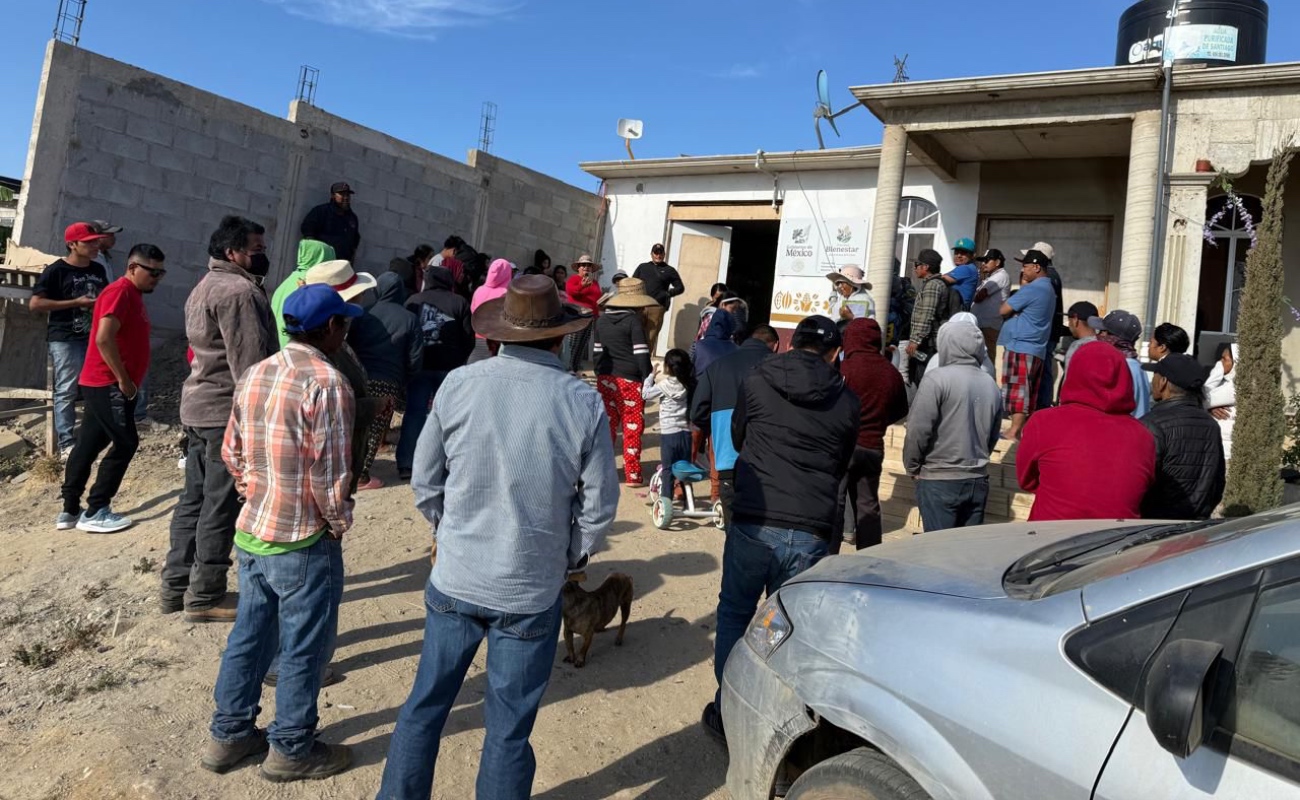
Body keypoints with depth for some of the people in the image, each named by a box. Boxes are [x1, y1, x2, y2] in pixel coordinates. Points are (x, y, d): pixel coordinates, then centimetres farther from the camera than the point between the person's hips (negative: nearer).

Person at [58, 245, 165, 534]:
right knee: (125, 444, -6)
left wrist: (126, 381, 16)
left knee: (88, 445, 11)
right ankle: (94, 513, 0)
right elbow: (104, 339, -24)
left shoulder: (133, 294, 16)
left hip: (104, 385, 10)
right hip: (108, 385, -10)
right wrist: (124, 380, -19)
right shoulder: (120, 291, -15)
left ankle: (70, 511, 18)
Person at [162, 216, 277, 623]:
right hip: (229, 411, -11)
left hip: (199, 406, 11)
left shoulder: (206, 286, 18)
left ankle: (175, 586, 24)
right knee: (221, 506, -2)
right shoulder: (239, 291, -16)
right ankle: (205, 596, 7)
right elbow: (249, 361, -21)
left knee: (195, 498, 16)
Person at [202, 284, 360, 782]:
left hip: (252, 532, 8)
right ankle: (291, 749, 23)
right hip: (305, 541, -7)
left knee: (249, 635, 20)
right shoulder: (326, 382, -19)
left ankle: (229, 734, 34)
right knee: (303, 648, 9)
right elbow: (329, 472, -19)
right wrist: (340, 522, -4)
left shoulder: (255, 375, 5)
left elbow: (232, 452, 11)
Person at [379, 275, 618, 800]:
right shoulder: (584, 403, -13)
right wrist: (572, 557, 11)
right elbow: (599, 505, -7)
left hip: (454, 580, 2)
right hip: (532, 593, -2)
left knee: (425, 705, 20)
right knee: (508, 729, 13)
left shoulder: (458, 384, -8)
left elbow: (426, 481, 1)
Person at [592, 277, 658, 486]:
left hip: (606, 379, 6)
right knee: (632, 428, 3)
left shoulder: (601, 320, 9)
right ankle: (632, 474, 7)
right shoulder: (634, 321, -10)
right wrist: (648, 379, -9)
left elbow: (597, 351, 14)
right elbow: (641, 353, -14)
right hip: (630, 382, -6)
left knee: (607, 424, 13)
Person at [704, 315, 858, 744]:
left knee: (734, 613, 16)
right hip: (812, 532, 1)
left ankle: (727, 714, 22)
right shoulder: (847, 402, 7)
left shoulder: (756, 382, 4)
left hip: (753, 523, -1)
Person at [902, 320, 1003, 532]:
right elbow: (993, 436, 13)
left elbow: (918, 429, -15)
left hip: (939, 481, -6)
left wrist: (912, 467, -1)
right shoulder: (991, 384, 6)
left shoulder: (938, 378, -13)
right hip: (978, 481, 6)